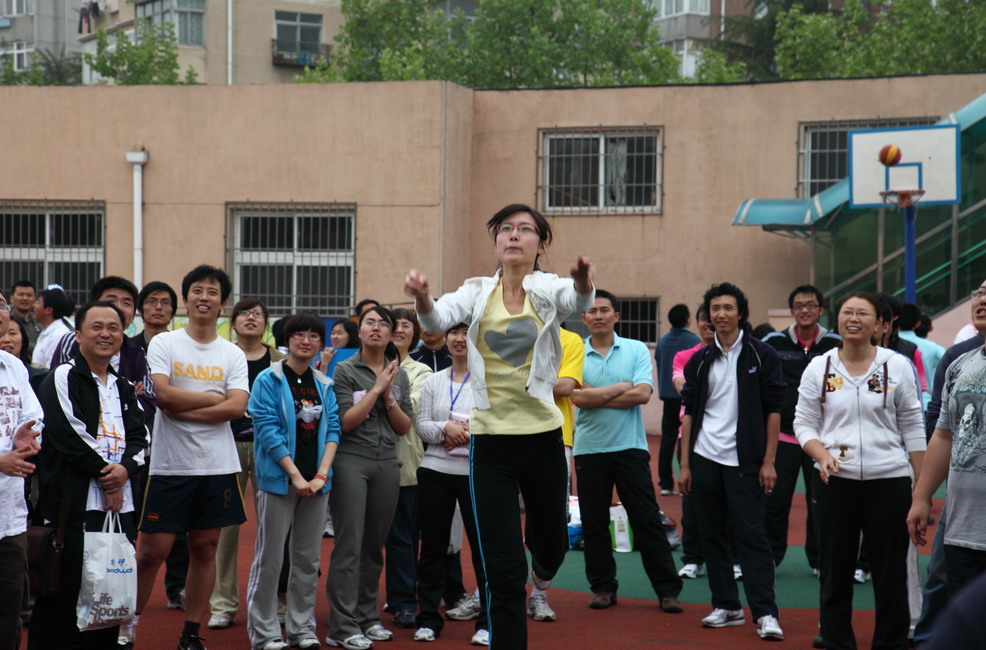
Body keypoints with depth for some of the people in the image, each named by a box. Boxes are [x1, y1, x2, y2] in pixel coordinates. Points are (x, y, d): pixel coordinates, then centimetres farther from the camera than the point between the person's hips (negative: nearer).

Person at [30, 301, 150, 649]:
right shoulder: (62, 379, -3)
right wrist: (105, 475, -8)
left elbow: (140, 435, 13)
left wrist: (126, 467, -8)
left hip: (120, 502, 7)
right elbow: (68, 436, -12)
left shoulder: (125, 388, 20)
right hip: (73, 504, -7)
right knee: (62, 596, -5)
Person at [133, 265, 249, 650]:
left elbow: (237, 407, -7)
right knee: (152, 551, -4)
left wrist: (183, 409, -13)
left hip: (218, 466, 3)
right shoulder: (163, 344, 0)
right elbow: (163, 394, -15)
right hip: (169, 464, -3)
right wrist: (213, 397, -7)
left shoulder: (233, 355, 7)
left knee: (205, 548, 7)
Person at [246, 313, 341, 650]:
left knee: (308, 558, 9)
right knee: (270, 558, -1)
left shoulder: (324, 385, 11)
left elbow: (332, 428, 6)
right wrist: (296, 475, -16)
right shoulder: (269, 380, -3)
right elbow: (267, 429, -10)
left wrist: (322, 473, -8)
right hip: (278, 479, -5)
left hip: (315, 481, 5)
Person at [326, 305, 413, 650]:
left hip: (387, 463, 5)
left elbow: (404, 427, 8)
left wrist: (388, 397, -7)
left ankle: (367, 618, 19)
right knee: (349, 546, -7)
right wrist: (376, 389, -10)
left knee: (374, 545, 10)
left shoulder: (399, 375, 11)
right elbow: (345, 422, -10)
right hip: (351, 461, -4)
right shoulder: (346, 370, -2)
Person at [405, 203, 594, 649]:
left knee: (551, 541, 20)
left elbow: (577, 302, -26)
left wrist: (584, 284, -50)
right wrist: (422, 299, -41)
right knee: (503, 570, -3)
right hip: (490, 441, 0)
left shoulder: (550, 289, -2)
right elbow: (438, 319, -17)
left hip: (543, 436, 0)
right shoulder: (478, 291, 1)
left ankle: (540, 583, 56)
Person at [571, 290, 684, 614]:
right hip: (589, 449, 1)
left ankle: (667, 589, 4)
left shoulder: (636, 350, 2)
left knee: (647, 520, -1)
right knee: (594, 523, 6)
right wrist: (621, 388, -9)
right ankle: (602, 587, 18)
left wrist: (596, 397, -10)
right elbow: (578, 397, -11)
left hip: (630, 447, -1)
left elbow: (643, 393, -11)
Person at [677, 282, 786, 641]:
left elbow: (773, 410, -2)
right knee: (711, 536, 7)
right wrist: (684, 465, 6)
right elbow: (690, 412, 11)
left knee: (751, 536, -8)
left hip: (743, 462, -4)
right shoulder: (700, 360, 9)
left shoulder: (761, 355, -1)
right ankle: (726, 606, 16)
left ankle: (765, 613, -8)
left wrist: (768, 462, -7)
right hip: (705, 459, 4)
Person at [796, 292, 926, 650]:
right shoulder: (818, 367, 4)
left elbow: (912, 428, 4)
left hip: (889, 481, -1)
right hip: (834, 482, 1)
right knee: (835, 572, 7)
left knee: (891, 573, 4)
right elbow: (804, 423, 6)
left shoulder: (897, 365, 2)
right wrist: (822, 455, -14)